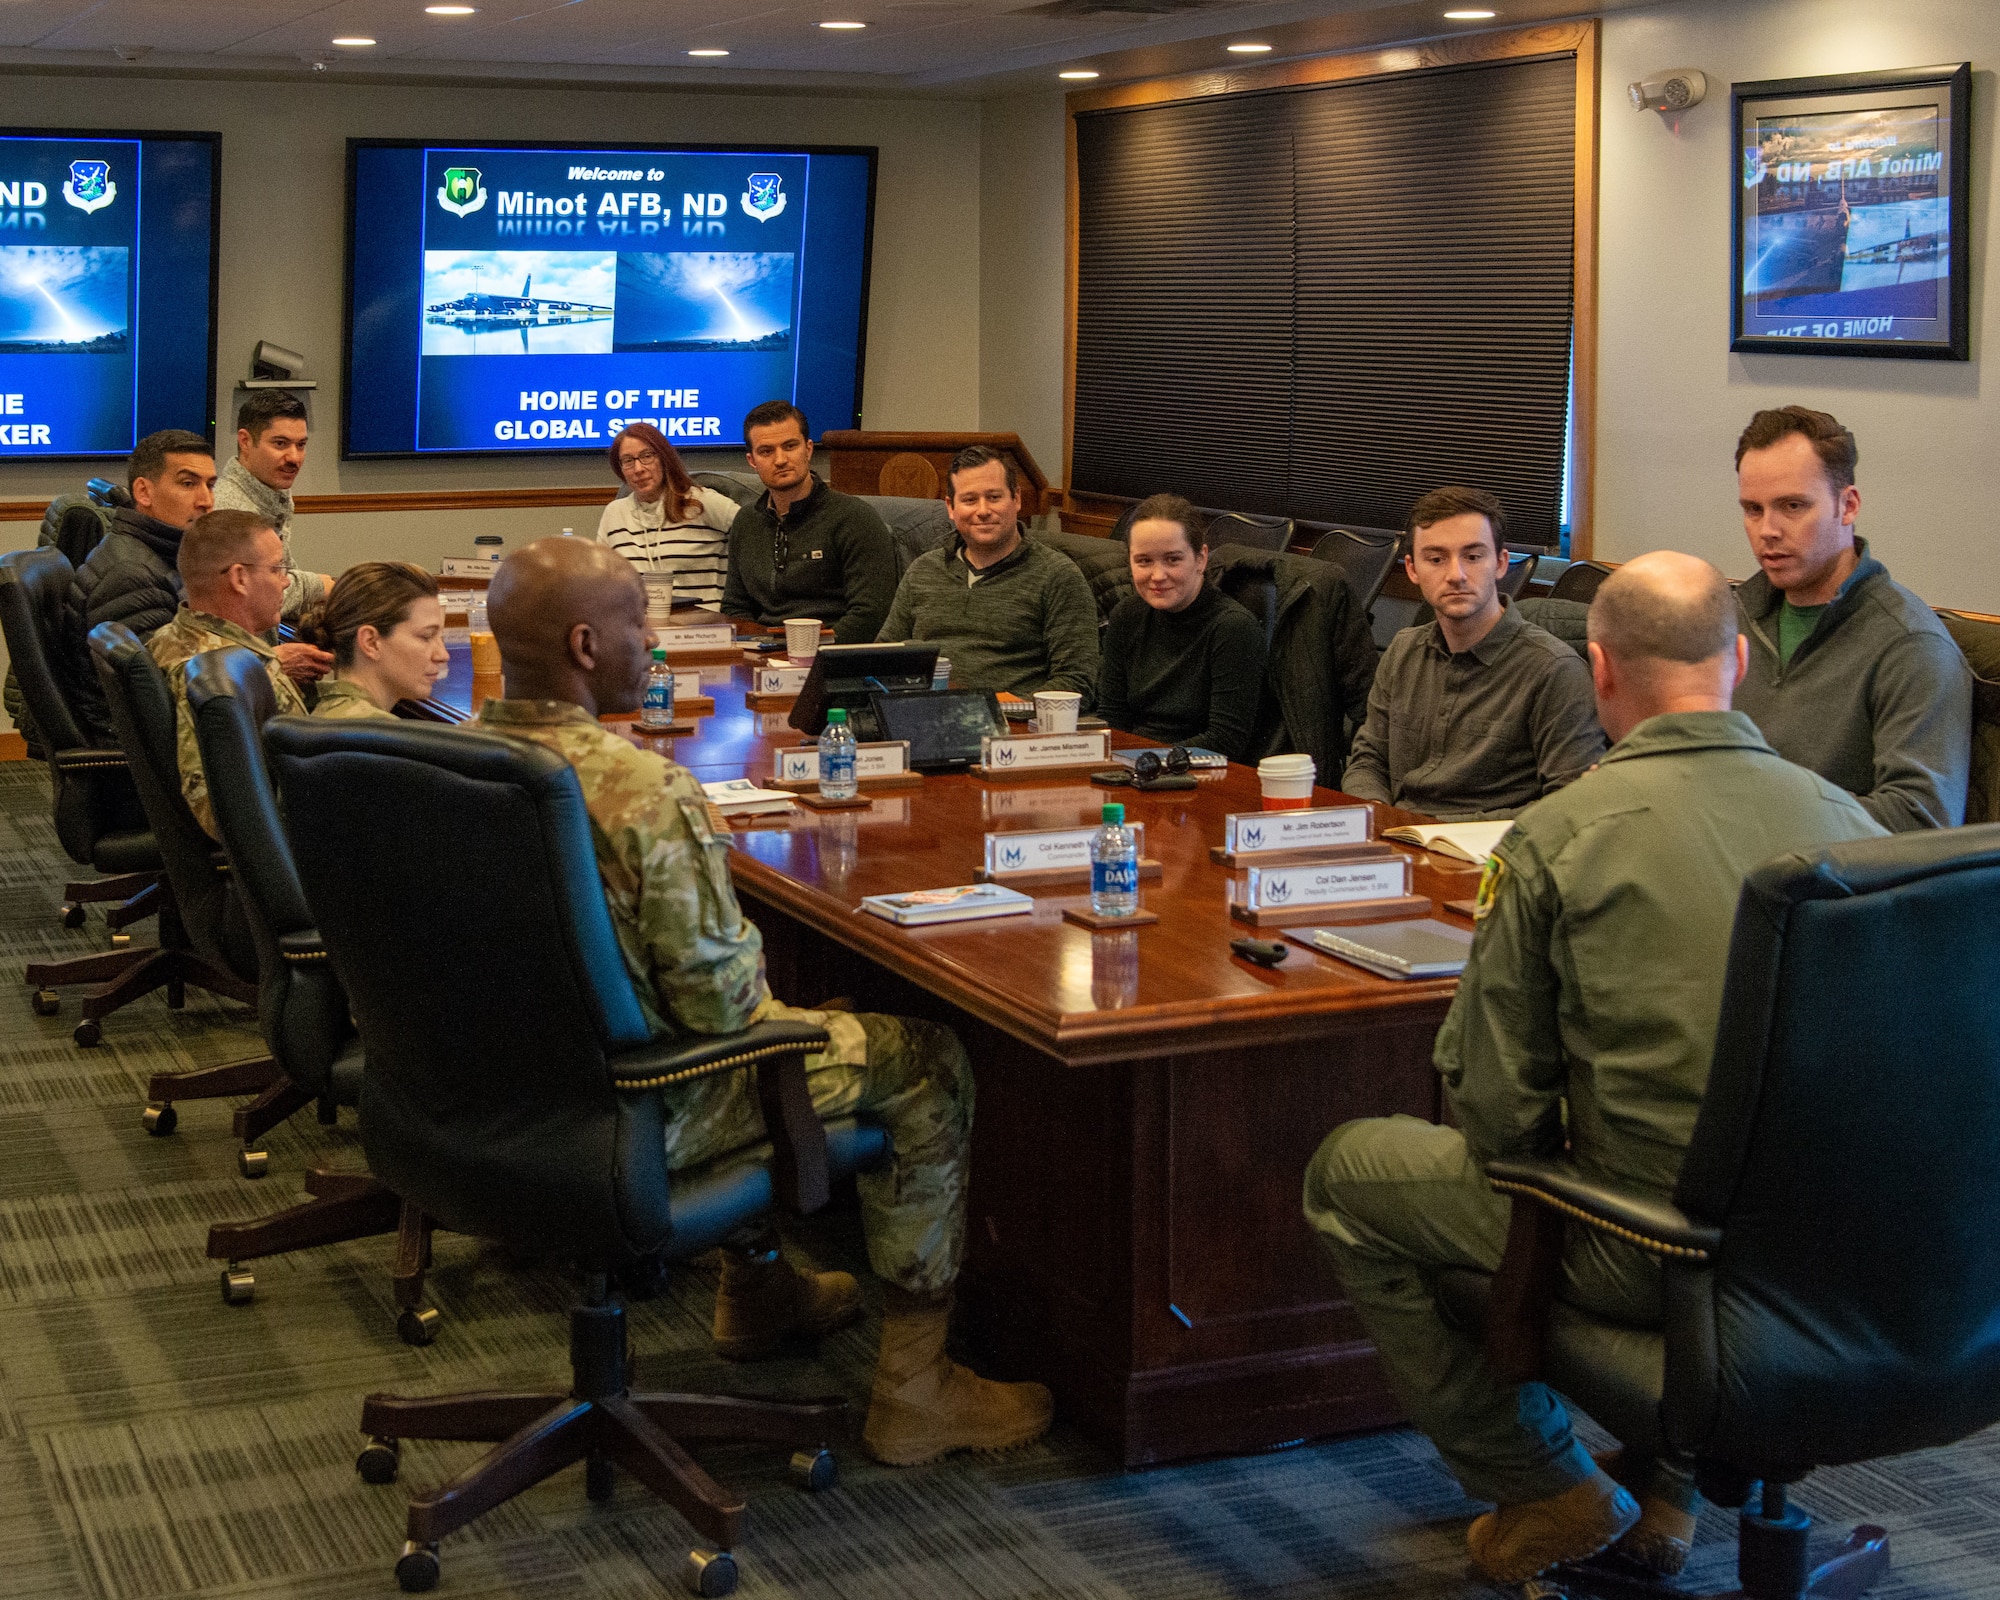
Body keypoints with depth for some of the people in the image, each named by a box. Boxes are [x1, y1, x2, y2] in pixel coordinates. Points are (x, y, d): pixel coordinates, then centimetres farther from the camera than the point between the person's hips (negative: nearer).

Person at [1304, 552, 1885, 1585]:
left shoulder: (1555, 838, -13)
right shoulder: (1849, 820, 1)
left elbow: (1494, 1108, -10)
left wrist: (1550, 1140, 15)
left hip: (1654, 1256, -6)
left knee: (1347, 1175, 14)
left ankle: (1547, 1489, 19)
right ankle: (1660, 1486, 34)